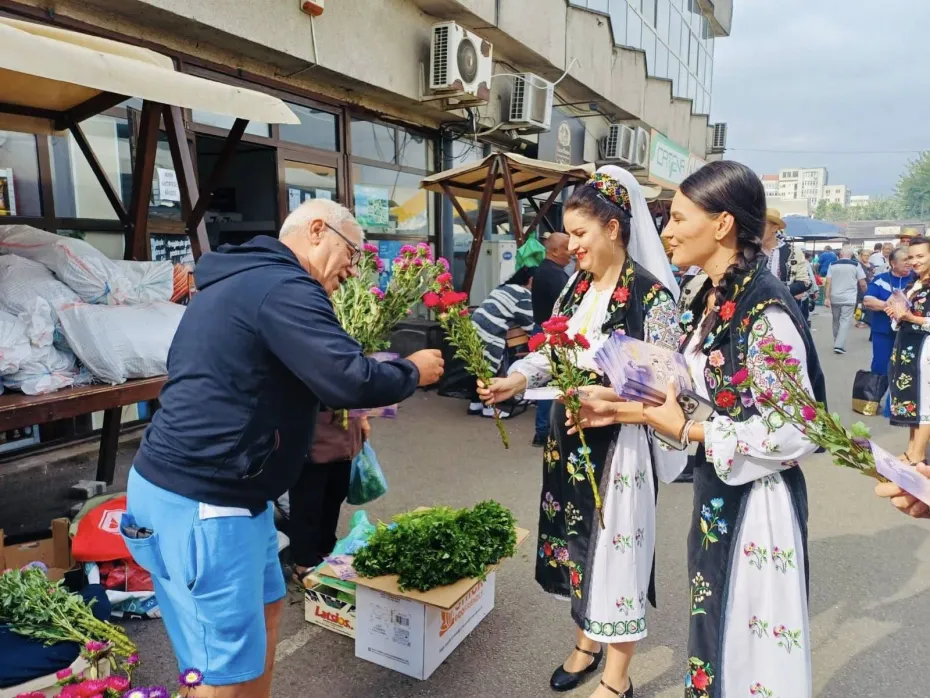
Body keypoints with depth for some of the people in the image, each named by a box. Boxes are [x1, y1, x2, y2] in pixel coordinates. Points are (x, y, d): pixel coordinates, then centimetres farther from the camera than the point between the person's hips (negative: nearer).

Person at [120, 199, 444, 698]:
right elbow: (350, 380, -28)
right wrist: (413, 371, -8)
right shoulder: (283, 288, -18)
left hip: (216, 486, 11)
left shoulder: (244, 279, 15)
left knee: (264, 610, 23)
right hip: (198, 502, -11)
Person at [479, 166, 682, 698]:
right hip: (570, 436, 7)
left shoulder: (652, 294, -14)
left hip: (620, 442, -7)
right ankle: (586, 644, 42)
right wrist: (516, 379, -9)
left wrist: (608, 399, -28)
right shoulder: (577, 287, 7)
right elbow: (551, 352, 8)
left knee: (616, 548, 6)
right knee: (576, 541, 18)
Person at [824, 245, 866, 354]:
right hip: (849, 298, -3)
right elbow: (862, 284, -2)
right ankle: (839, 345, -15)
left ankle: (836, 343, 27)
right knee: (845, 321, -4)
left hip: (835, 298, 3)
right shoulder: (856, 265, -1)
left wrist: (827, 298, -3)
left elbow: (828, 283, -4)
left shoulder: (833, 265, 3)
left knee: (836, 321, 16)